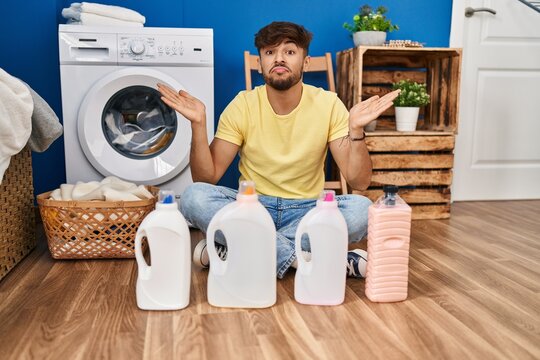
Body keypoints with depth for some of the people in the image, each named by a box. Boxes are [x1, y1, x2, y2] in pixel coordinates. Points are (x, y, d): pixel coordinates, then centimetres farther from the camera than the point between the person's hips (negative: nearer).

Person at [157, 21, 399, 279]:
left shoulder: (328, 104, -6)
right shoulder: (243, 106, -6)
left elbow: (359, 182, -11)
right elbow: (206, 179, -9)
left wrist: (356, 129, -27)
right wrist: (199, 124, -22)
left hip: (307, 210, 1)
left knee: (362, 209, -29)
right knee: (194, 197, -27)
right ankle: (305, 258, -27)